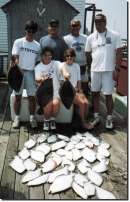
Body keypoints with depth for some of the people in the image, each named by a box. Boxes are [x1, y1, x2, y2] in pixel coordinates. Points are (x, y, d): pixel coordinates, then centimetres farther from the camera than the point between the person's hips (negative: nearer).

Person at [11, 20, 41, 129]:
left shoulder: (37, 45, 7)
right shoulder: (18, 42, 0)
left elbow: (37, 61, 10)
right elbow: (15, 59, -7)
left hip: (31, 72, 2)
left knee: (32, 96, 1)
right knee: (18, 96, 3)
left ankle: (32, 118, 12)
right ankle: (17, 118, 13)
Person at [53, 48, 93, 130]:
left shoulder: (77, 66, 11)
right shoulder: (62, 66, -4)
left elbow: (78, 80, 14)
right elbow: (62, 82, -7)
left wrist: (79, 89, -3)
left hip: (76, 90, 5)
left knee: (86, 102, -21)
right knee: (82, 103, -24)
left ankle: (84, 120, 1)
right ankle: (83, 122, -3)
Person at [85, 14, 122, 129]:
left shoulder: (114, 35, -3)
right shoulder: (91, 37, 6)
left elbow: (119, 53, -5)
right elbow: (88, 54, 12)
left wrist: (116, 69, -10)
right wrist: (90, 68, 10)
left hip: (109, 70, -3)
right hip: (95, 70, 4)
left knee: (108, 94, 1)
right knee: (95, 93, 10)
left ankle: (109, 119, 14)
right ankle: (96, 117, 23)